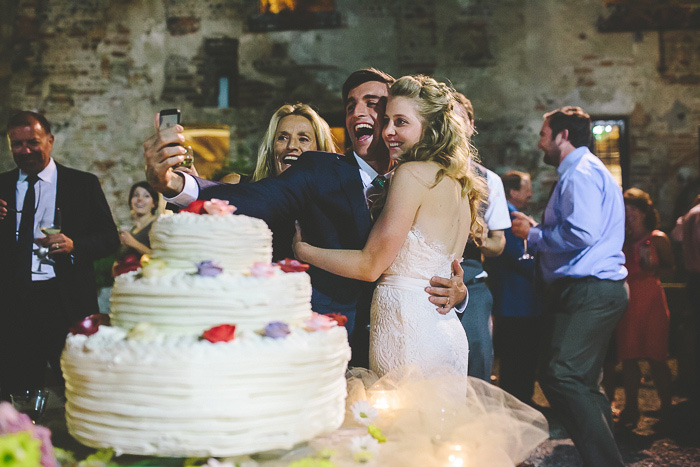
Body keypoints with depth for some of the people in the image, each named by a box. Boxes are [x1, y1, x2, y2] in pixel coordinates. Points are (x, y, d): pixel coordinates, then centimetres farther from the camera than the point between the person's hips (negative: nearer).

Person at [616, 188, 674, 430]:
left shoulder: (658, 238, 2)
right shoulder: (623, 240, 14)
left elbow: (671, 270, 2)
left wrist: (652, 267, -15)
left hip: (651, 300, -4)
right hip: (627, 301, 4)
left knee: (655, 357, -5)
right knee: (628, 357, 2)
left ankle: (667, 410, 5)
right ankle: (631, 408, 10)